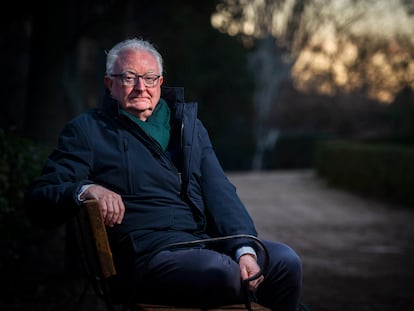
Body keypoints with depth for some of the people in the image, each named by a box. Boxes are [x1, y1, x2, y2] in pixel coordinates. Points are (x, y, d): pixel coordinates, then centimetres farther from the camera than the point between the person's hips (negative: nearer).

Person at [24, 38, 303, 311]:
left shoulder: (188, 123, 22)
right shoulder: (87, 130, 10)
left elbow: (220, 192, 12)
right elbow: (38, 199, 2)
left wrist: (244, 248, -6)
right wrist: (85, 190, -21)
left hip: (208, 239, 5)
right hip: (149, 249, -5)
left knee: (286, 262, -19)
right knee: (222, 272, -33)